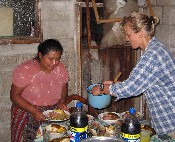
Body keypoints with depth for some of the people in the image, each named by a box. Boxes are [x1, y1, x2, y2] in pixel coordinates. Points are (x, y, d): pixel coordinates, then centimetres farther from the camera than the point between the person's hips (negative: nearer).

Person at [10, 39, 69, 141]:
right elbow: (14, 95, -12)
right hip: (27, 113, -3)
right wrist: (34, 111, -23)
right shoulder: (25, 70, -15)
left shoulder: (61, 69, -1)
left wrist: (61, 102, -6)